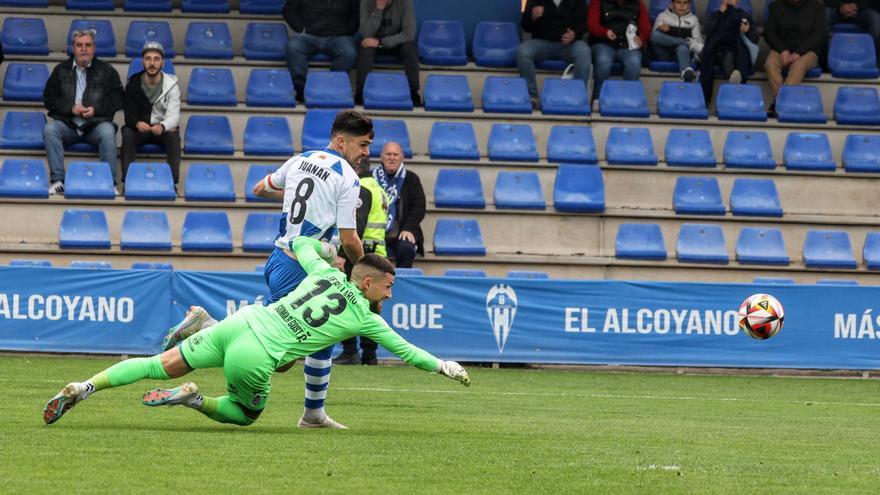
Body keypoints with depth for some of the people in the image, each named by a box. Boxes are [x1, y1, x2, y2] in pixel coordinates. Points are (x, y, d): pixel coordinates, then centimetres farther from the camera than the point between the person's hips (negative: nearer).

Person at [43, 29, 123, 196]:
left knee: (108, 132, -34)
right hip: (67, 124, 1)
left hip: (96, 123, -1)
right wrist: (70, 108, -9)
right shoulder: (61, 70, 15)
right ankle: (57, 180, -31)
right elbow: (49, 98, 8)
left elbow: (117, 99, 5)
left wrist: (96, 110, -11)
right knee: (49, 129, -29)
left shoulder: (106, 71, 12)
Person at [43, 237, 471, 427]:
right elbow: (405, 351, 10)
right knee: (245, 414, 22)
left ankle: (83, 387, -7)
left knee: (162, 365, 7)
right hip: (256, 359, -5)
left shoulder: (328, 275, 13)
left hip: (240, 323, 5)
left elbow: (300, 244, 28)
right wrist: (444, 367, 23)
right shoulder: (365, 318, 2)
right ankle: (191, 399, -6)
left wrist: (328, 248, 45)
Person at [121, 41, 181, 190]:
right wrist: (137, 124, -38)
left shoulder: (171, 84, -7)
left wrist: (162, 126, -42)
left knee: (173, 135, -33)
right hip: (140, 128, 0)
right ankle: (127, 179, -33)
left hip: (163, 129, 0)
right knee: (127, 133, -32)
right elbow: (129, 115, -13)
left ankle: (173, 181, -32)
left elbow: (173, 116, -18)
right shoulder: (134, 84, -5)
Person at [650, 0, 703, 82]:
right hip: (665, 54, 0)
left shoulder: (693, 19, 20)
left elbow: (698, 41, 13)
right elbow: (654, 36, 5)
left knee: (682, 48, -40)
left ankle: (687, 73, -71)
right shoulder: (662, 16, 17)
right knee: (656, 35, -31)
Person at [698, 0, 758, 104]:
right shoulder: (716, 15, 23)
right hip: (719, 50, 0)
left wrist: (748, 31, -11)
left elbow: (755, 38, 12)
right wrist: (721, 13, -1)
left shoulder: (745, 16, 23)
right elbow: (709, 32, 1)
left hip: (739, 50, 0)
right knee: (727, 57, -39)